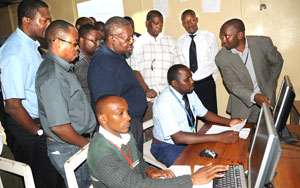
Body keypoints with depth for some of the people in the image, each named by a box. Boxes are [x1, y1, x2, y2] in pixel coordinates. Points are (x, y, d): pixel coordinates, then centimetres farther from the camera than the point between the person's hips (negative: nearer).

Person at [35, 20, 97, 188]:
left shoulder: (63, 68, 10)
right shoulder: (52, 76, -23)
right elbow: (59, 126, -27)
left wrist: (88, 138, 13)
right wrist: (86, 143, -12)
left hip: (79, 143, 9)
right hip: (69, 149, -9)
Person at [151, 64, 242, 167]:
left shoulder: (190, 93, -2)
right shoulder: (164, 103, -27)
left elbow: (205, 113, 12)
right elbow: (177, 137, -33)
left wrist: (228, 122, -5)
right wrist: (218, 137, -36)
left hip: (189, 140, 7)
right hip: (167, 147, -7)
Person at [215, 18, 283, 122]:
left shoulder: (263, 43, -14)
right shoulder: (222, 58, -16)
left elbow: (277, 63, 5)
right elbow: (233, 84, -16)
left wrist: (271, 85, 15)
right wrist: (254, 97, -32)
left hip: (266, 98, 1)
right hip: (242, 104, -1)